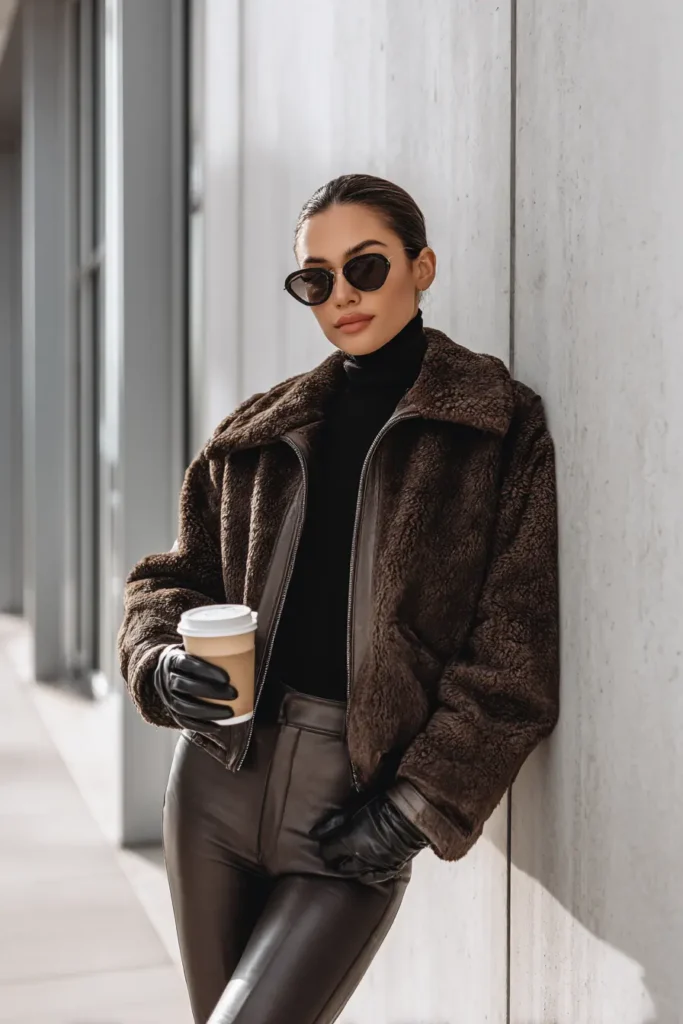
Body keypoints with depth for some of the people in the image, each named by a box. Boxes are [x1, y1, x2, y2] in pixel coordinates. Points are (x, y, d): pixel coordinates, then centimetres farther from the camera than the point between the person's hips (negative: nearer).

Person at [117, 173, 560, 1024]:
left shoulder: (503, 430, -2)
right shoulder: (261, 431, 10)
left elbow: (512, 656, -6)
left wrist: (418, 804, -11)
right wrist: (165, 663, -7)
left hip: (361, 806, -4)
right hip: (221, 776, 5)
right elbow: (173, 580, 15)